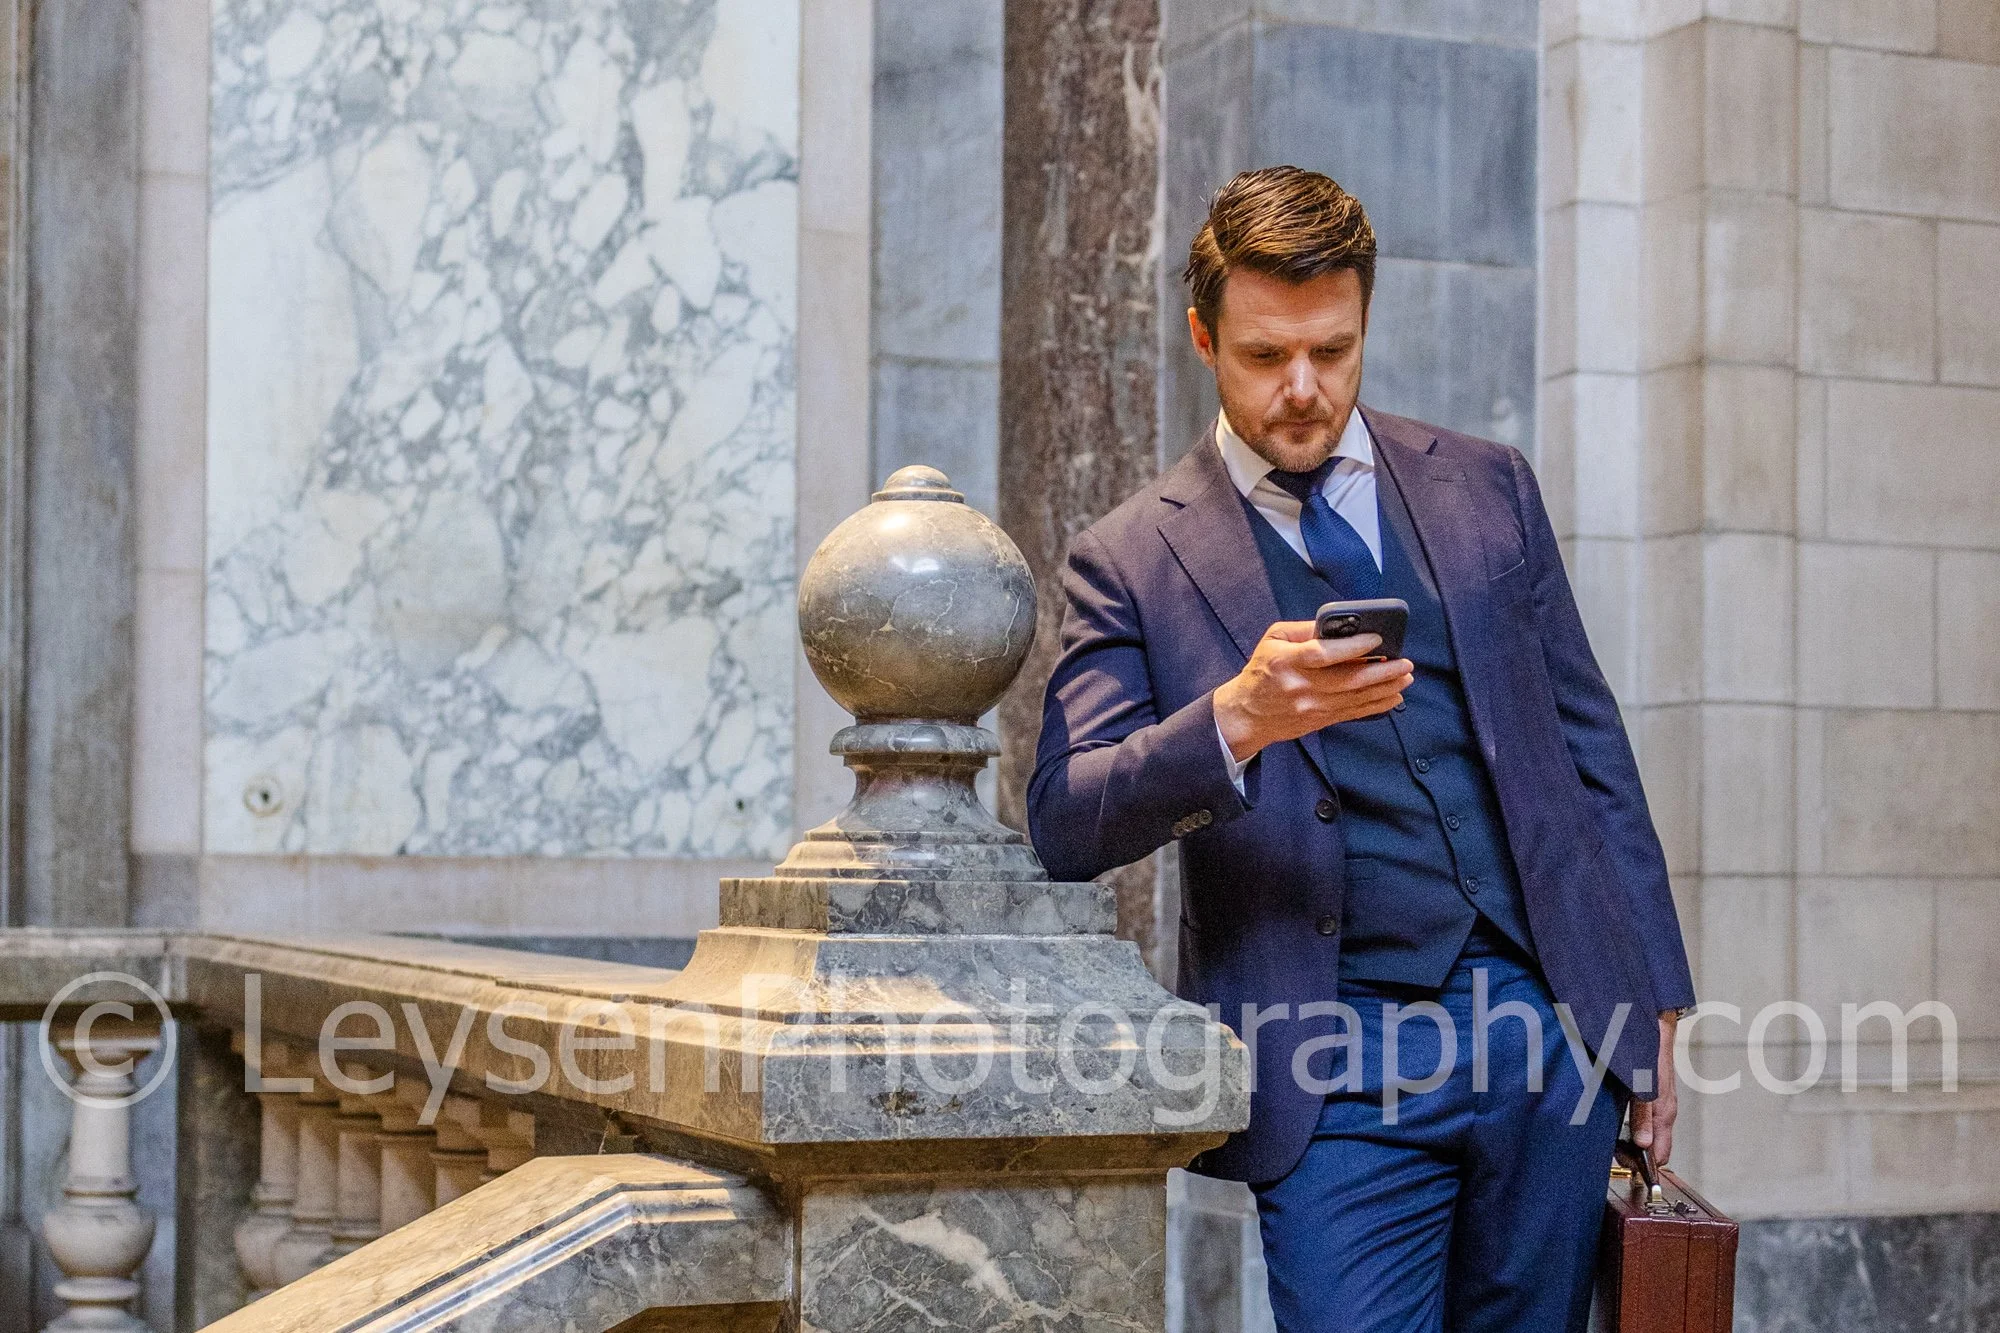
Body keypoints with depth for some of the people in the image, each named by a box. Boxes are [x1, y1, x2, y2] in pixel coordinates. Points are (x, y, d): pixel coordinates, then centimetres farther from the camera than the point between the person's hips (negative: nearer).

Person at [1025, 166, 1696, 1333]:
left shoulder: (1486, 488, 12)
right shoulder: (1132, 559, 2)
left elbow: (1590, 745, 14)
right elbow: (1064, 824, -9)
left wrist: (1652, 1000, 10)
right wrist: (1236, 719, -26)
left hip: (1550, 1024, 3)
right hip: (1342, 1065, -3)